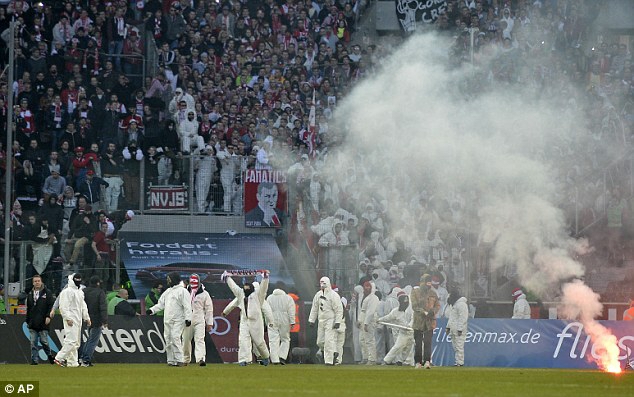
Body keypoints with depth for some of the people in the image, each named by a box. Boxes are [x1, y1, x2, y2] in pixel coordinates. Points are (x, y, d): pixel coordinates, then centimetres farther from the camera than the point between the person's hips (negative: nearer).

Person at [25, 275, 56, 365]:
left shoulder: (47, 293, 3)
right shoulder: (30, 295, 17)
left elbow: (51, 306, -2)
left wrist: (48, 316, -14)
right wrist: (27, 321, 16)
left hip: (43, 323, -4)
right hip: (32, 324, 4)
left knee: (44, 341, -3)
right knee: (33, 343, 0)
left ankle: (50, 356, 17)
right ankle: (35, 360, 2)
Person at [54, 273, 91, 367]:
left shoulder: (80, 292, 20)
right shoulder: (67, 291, -9)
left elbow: (83, 306, 26)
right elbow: (64, 306, -16)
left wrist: (86, 317, 19)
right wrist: (68, 318, -23)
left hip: (78, 320, 9)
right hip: (71, 320, -9)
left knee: (76, 342, 8)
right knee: (71, 340, -17)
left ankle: (72, 362, 10)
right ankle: (59, 358, -15)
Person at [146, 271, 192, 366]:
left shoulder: (182, 291, -5)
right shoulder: (167, 291, 19)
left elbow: (187, 306, -11)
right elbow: (161, 304, 20)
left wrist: (188, 318, -19)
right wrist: (152, 310, 5)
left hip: (178, 320, -8)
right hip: (167, 320, 8)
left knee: (175, 337, -19)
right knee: (168, 340, 4)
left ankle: (179, 360, -18)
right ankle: (171, 360, 9)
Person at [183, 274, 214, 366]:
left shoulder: (204, 294, 3)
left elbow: (209, 309, 4)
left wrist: (209, 323, 0)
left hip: (199, 321, -3)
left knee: (199, 340, -16)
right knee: (186, 341, 6)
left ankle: (201, 359, -27)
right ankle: (186, 359, 21)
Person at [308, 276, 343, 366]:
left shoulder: (334, 295, -10)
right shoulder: (318, 295, 12)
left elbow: (339, 310, -11)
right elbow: (314, 309, 19)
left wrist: (337, 322, -17)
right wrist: (311, 320, 14)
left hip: (330, 321, -7)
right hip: (321, 321, 7)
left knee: (329, 341, -12)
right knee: (320, 342, 5)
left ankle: (329, 360, -8)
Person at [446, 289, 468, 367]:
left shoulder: (461, 304, -14)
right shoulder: (453, 304, 19)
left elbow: (463, 318, -19)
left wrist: (460, 329, -21)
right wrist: (448, 327, 23)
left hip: (459, 330, -10)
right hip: (453, 329, 10)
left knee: (459, 346, -9)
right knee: (454, 346, 10)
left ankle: (460, 362, -7)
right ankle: (457, 361, 14)